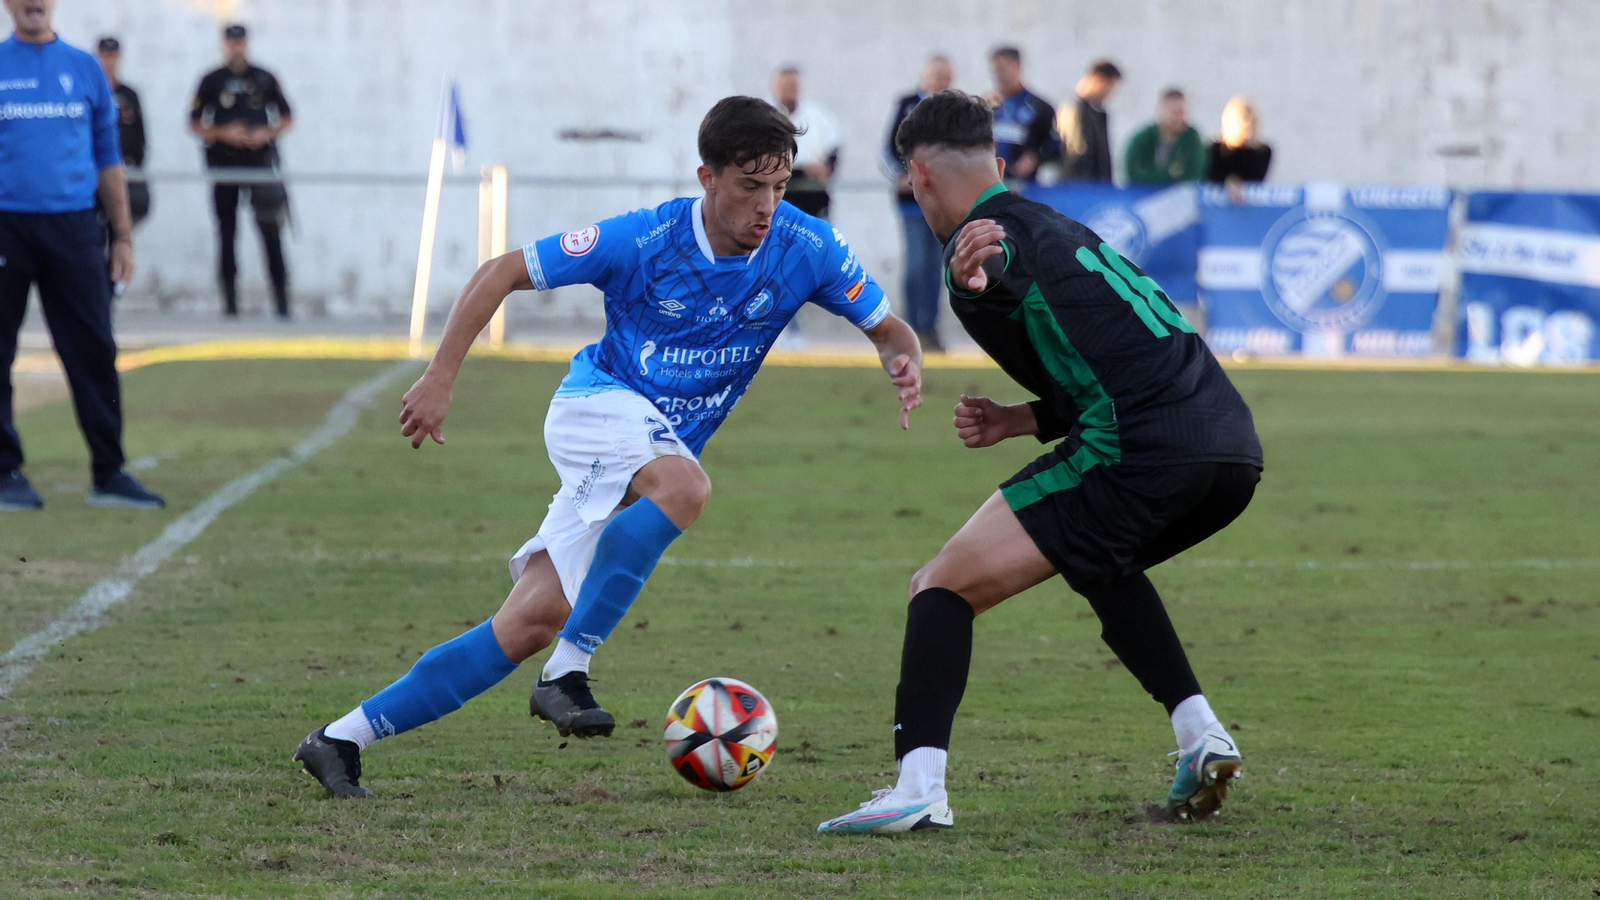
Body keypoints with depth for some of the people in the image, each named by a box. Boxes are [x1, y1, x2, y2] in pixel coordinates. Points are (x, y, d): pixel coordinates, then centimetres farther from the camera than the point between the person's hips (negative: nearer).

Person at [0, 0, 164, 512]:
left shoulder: (85, 68, 11)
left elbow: (108, 158, 14)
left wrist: (123, 236, 10)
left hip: (73, 225, 2)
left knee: (94, 351, -2)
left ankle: (109, 474, 2)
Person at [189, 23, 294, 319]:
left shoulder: (264, 79, 7)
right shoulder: (212, 81, 5)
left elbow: (287, 118, 12)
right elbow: (195, 124, 6)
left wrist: (268, 133, -6)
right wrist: (223, 133, -10)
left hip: (260, 159, 0)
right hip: (223, 161, 0)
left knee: (271, 232, -6)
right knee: (226, 231, 0)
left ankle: (282, 301, -4)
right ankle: (229, 302, 4)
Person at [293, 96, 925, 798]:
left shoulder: (808, 249, -9)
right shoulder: (645, 240, -17)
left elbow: (889, 330, 2)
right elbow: (502, 273, -7)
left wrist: (904, 364, -23)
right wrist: (440, 377, -11)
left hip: (667, 445, 4)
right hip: (599, 401, -4)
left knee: (533, 623, -5)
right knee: (685, 486, -38)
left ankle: (341, 740, 0)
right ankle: (567, 673, -32)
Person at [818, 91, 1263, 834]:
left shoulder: (994, 231, 1)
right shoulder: (1057, 228, 29)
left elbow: (1000, 262, -27)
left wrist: (973, 273, -50)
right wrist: (1026, 420, 24)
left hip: (1141, 458, -9)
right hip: (1234, 445, 9)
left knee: (944, 587, -2)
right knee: (1102, 564, 38)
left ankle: (918, 788, -19)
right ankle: (1199, 731, 24)